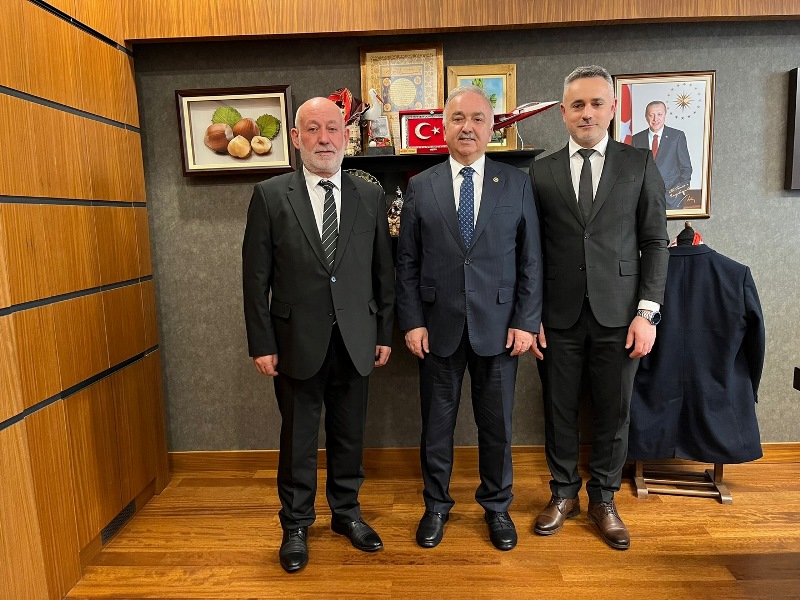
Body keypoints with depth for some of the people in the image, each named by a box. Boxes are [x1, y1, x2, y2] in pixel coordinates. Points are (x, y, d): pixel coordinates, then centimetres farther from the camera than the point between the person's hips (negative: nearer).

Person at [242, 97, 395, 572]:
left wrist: (384, 333, 5)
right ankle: (296, 525, 34)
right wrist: (262, 344, -6)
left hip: (355, 341, 2)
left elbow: (383, 271, 5)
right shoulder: (270, 196, -3)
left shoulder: (370, 196, 3)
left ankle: (347, 512, 39)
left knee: (349, 434, 16)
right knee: (298, 439, 13)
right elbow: (256, 277, -4)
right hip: (297, 341, -2)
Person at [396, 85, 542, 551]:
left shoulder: (517, 184, 3)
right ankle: (436, 505, 33)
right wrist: (411, 321, -4)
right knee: (436, 421, 12)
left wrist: (526, 321, -5)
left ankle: (497, 505, 35)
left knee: (497, 424, 12)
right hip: (439, 327, 1)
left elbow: (531, 259, 1)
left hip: (498, 327, 0)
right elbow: (407, 261, 2)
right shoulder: (421, 186, 3)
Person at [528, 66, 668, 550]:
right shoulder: (541, 172, 5)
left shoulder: (640, 165, 4)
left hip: (618, 316, 0)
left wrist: (647, 312, -5)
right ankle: (564, 494, 31)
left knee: (614, 415, 10)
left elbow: (655, 243, 2)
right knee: (560, 411, 10)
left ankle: (603, 500, 31)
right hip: (559, 317, 1)